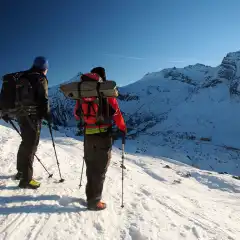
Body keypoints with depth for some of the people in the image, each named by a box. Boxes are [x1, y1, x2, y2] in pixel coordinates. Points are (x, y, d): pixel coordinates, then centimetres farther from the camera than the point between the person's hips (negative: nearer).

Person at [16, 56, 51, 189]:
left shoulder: (23, 77, 15)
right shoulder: (40, 78, -8)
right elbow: (43, 99, -16)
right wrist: (47, 114, -5)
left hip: (21, 114, 8)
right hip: (33, 115, -8)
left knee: (25, 143, 21)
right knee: (31, 145, -4)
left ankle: (21, 171, 33)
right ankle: (26, 179, 1)